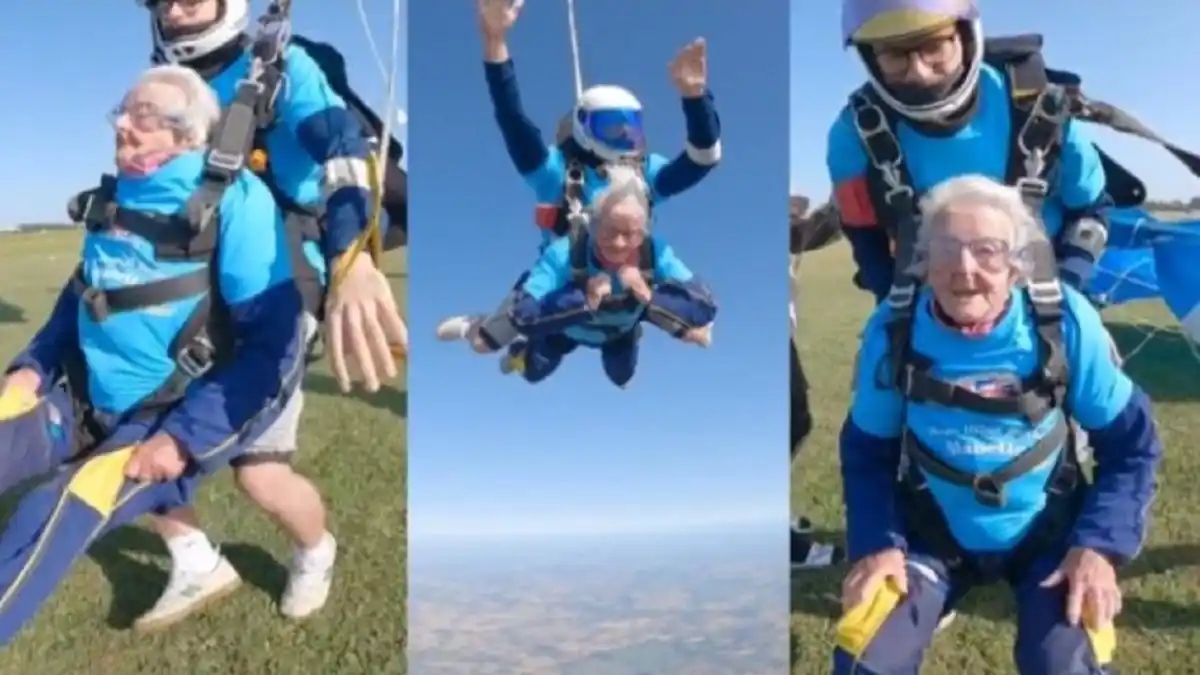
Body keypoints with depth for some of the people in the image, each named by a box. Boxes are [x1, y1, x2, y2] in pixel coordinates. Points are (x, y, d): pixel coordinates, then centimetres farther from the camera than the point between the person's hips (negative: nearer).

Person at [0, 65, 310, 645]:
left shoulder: (234, 204, -14)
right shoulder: (118, 198, 9)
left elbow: (275, 344, -18)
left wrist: (186, 438, -22)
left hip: (172, 421, -7)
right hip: (83, 402, 7)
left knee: (57, 515, -28)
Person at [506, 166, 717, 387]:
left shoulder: (656, 253, -40)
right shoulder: (564, 254, -46)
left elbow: (705, 308, -43)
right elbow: (521, 316, -52)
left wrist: (650, 296, -56)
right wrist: (584, 301, -60)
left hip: (620, 331, 2)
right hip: (566, 327, -2)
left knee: (622, 378, 26)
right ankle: (523, 352, 49)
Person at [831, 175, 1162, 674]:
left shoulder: (1065, 321, -19)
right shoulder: (893, 331, -16)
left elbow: (1130, 442, -6)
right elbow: (867, 449, -2)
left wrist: (1101, 544, -16)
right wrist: (876, 542, -13)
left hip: (1049, 532, 0)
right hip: (931, 533, 1)